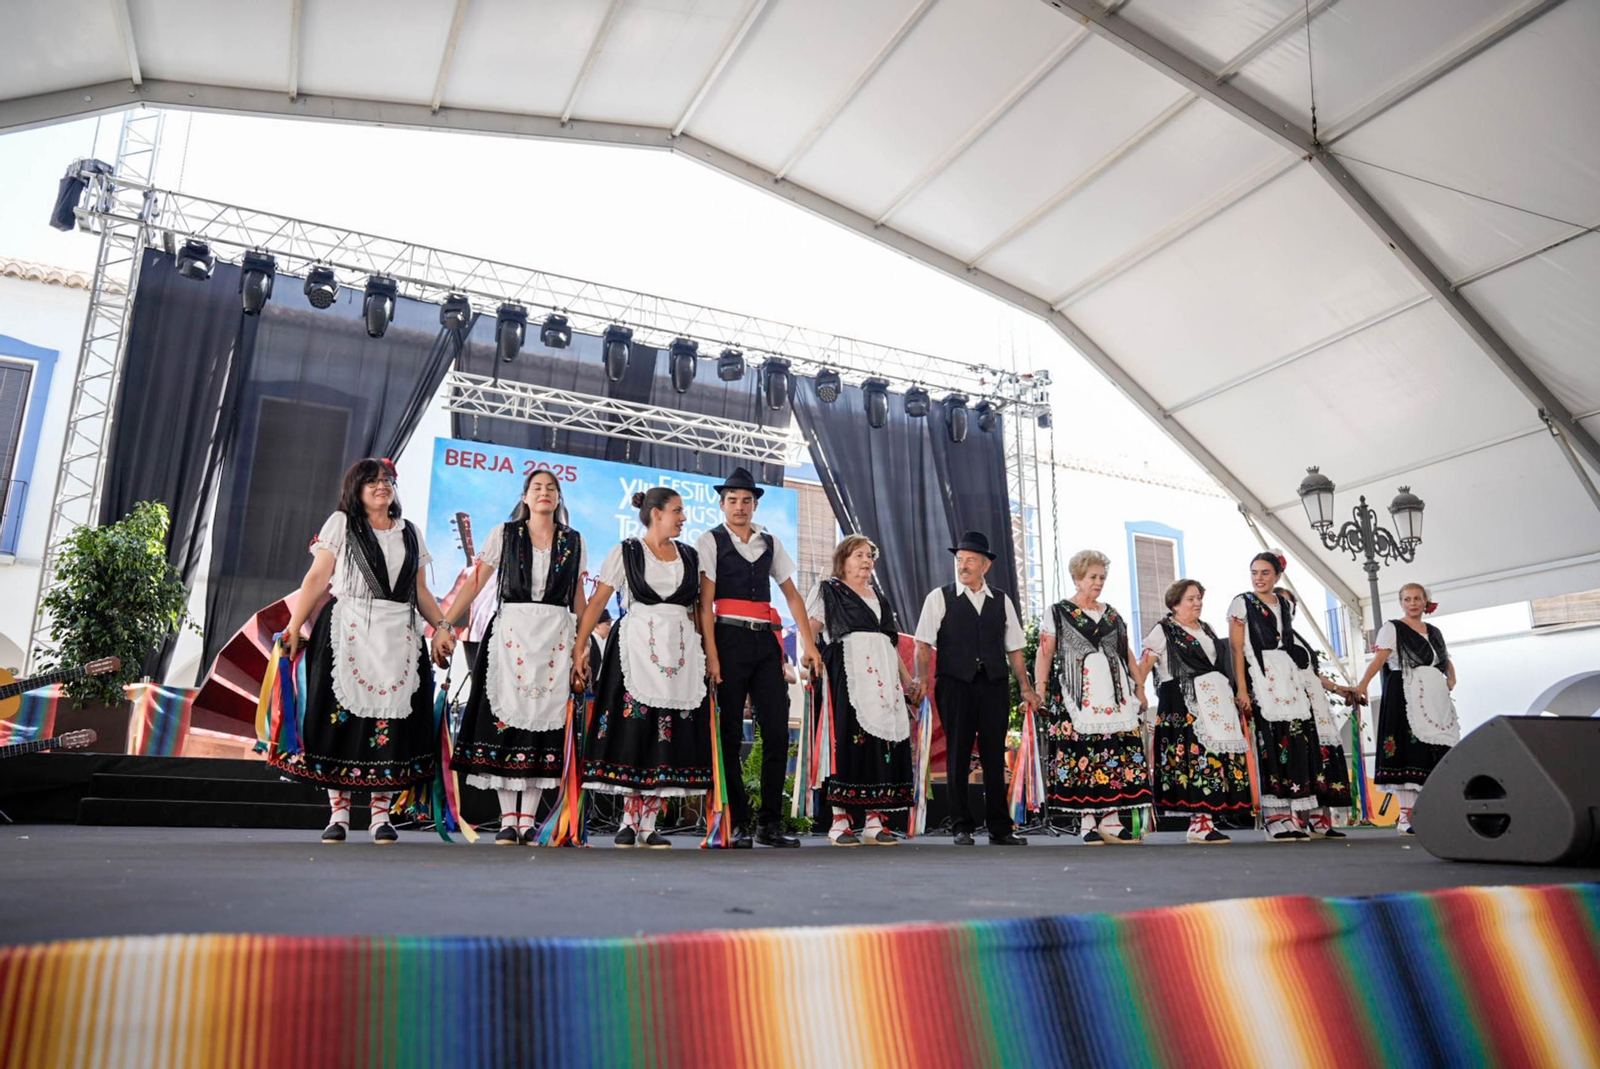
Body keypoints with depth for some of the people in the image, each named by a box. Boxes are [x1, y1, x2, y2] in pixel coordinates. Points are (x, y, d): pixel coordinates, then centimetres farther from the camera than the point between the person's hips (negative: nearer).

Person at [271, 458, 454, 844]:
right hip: (347, 634, -2)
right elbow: (317, 578, 2)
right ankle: (338, 814, 5)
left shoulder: (410, 533, 17)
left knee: (390, 720, -1)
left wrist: (441, 627, 4)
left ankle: (381, 815, 5)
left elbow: (420, 590, 17)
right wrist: (293, 627, -5)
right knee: (342, 716, -4)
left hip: (399, 637, 2)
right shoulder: (341, 523, 9)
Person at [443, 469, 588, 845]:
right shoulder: (504, 534, 7)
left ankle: (528, 821, 5)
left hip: (556, 637, 1)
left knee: (544, 720, -2)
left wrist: (585, 645, 8)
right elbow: (475, 582, 2)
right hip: (511, 632, -1)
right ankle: (508, 820, 2)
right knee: (506, 715, -5)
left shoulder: (573, 541, 12)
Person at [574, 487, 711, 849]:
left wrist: (708, 651, 8)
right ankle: (629, 823, 5)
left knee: (667, 737, 0)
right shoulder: (625, 552, 4)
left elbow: (698, 607, 16)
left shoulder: (689, 555, 15)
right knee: (633, 733, -6)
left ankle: (648, 824, 6)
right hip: (637, 650, -3)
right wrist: (580, 647, -9)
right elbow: (597, 602, -1)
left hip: (681, 653, 4)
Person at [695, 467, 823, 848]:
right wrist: (711, 655, -13)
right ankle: (737, 824, 9)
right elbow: (705, 602, -4)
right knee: (731, 734, -1)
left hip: (766, 641, 4)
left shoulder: (770, 543, 16)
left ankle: (770, 823, 9)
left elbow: (792, 594, 17)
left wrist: (809, 643, 8)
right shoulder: (710, 541, 3)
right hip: (729, 639, -4)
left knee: (777, 731, 0)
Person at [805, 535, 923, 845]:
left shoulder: (878, 596, 27)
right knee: (847, 741, -12)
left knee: (885, 740, -1)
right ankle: (840, 822, -7)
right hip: (848, 674, -5)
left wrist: (909, 682, 21)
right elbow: (809, 630, -1)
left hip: (884, 676, 6)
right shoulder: (828, 589, 11)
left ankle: (875, 822, 3)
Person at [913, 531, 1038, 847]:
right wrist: (921, 678, -16)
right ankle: (961, 828, 12)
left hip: (994, 685, 3)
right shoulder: (939, 598, 3)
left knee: (994, 758, 7)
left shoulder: (1002, 601, 12)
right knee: (958, 758, 3)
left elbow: (1013, 648, 13)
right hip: (955, 685, -2)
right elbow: (923, 643, -3)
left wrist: (1025, 686, 7)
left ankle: (1000, 829, 15)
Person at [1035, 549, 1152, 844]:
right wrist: (1040, 688, -10)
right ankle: (1087, 819, -1)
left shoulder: (1112, 615, 18)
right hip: (1076, 695, -4)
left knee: (1117, 750, -3)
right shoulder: (1058, 612, 5)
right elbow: (1045, 653, 0)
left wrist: (1139, 688, 13)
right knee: (1081, 750, -7)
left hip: (1114, 693, 4)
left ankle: (1111, 818, 2)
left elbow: (1127, 653, 19)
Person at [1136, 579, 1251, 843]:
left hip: (1217, 698, 7)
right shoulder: (1163, 631, 1)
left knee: (1221, 753, 0)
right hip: (1185, 704, -7)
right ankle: (1199, 822, -12)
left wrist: (1233, 694, 17)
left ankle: (1206, 819, 4)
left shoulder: (1207, 629, 22)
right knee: (1197, 753, -15)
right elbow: (1145, 664, -8)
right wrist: (1138, 692, -19)